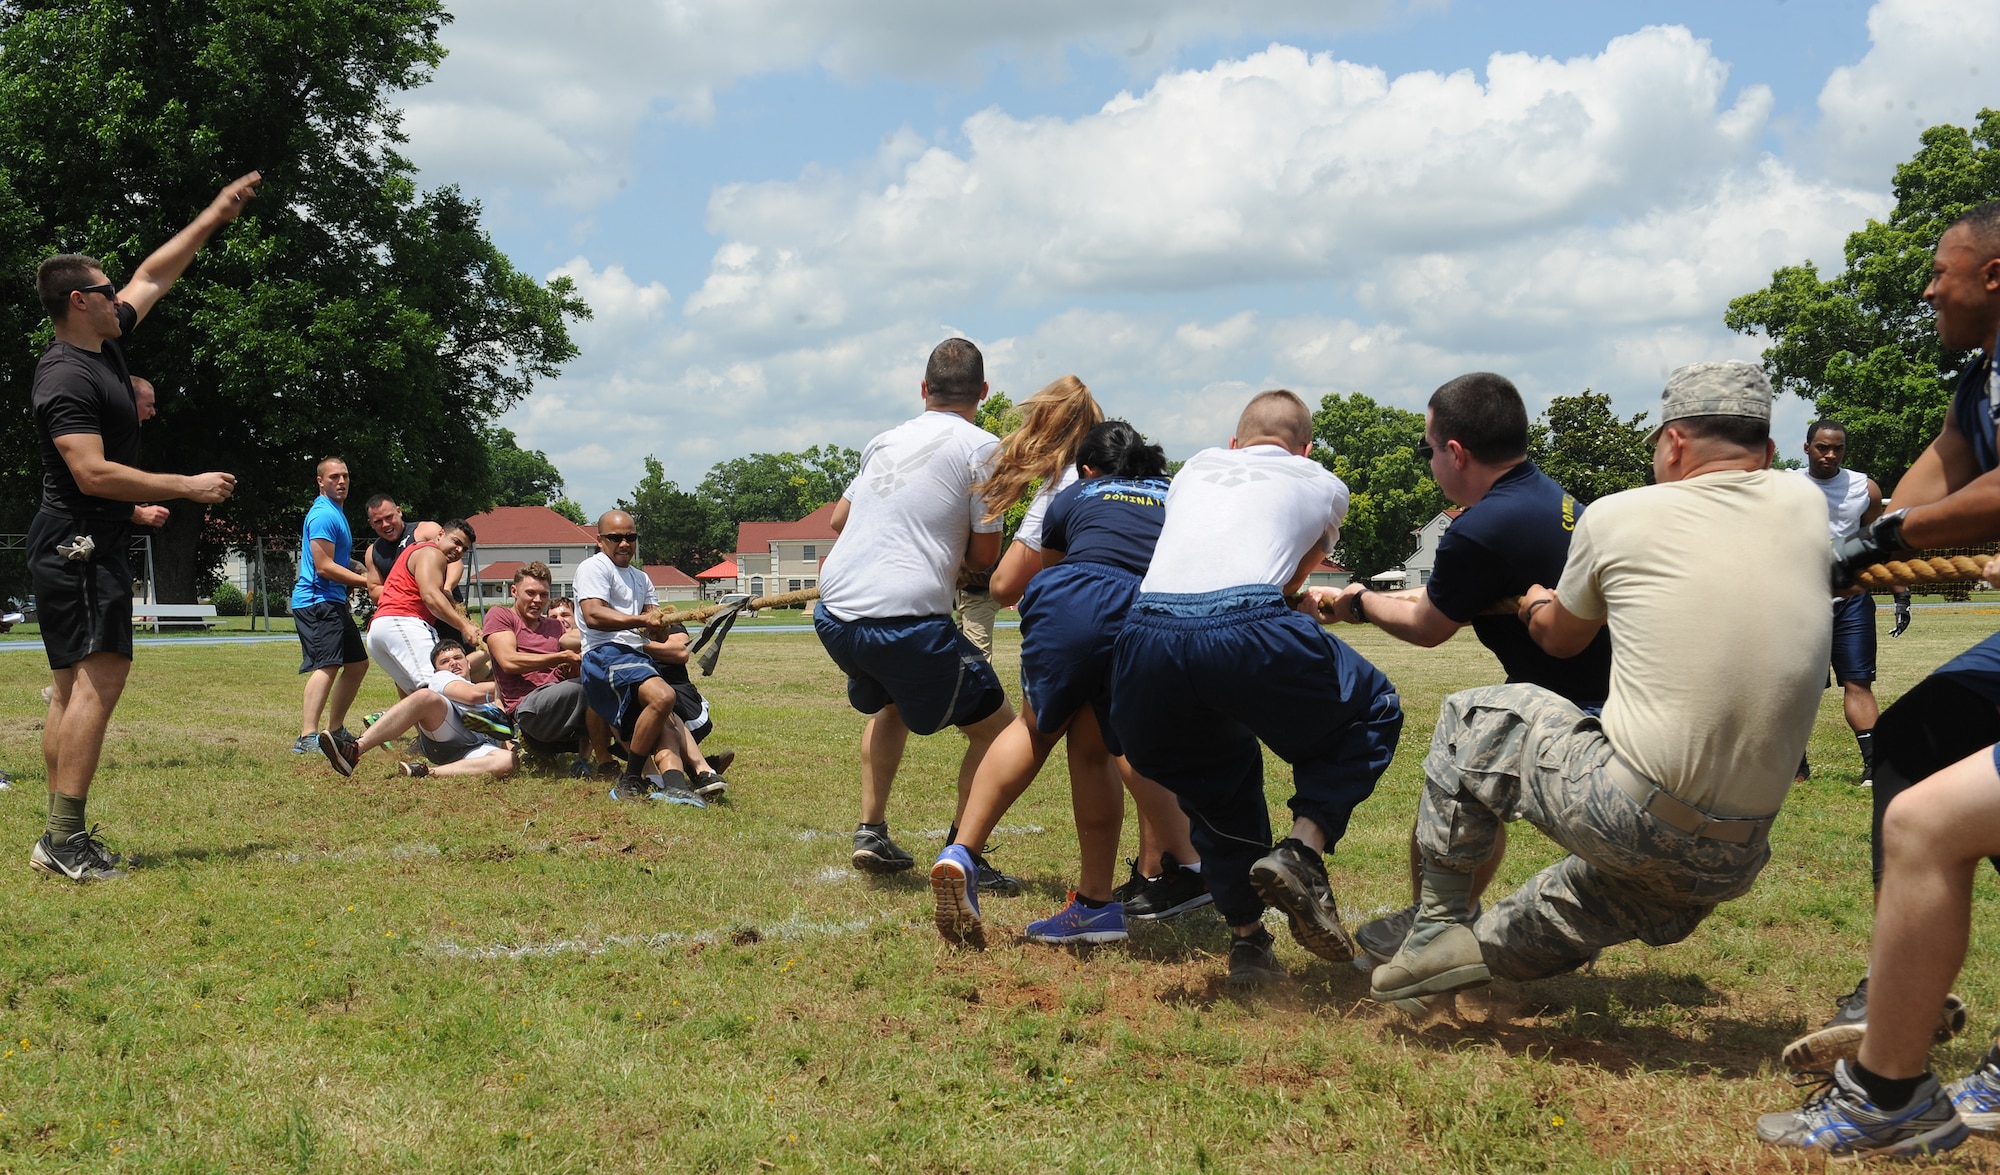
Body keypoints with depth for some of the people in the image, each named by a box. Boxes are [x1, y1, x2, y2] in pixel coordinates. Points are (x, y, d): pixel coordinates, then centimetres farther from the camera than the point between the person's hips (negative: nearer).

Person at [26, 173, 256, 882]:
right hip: (78, 546, -10)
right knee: (98, 679, -16)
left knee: (75, 685, 8)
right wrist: (188, 486, -19)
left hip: (92, 545, 10)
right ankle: (67, 840, -19)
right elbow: (92, 473, -23)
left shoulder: (105, 346, 12)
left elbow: (154, 274, 24)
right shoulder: (65, 377, -15)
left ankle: (59, 838, 11)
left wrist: (214, 218, 26)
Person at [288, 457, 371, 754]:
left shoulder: (336, 512, 20)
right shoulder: (323, 515, -14)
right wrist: (367, 581, -16)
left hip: (334, 602, 11)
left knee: (357, 664, 14)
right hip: (316, 602, -11)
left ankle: (335, 729, 21)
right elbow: (324, 567, -20)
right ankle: (307, 737, -28)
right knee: (327, 666, -21)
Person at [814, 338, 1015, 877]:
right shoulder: (981, 446, 0)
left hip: (833, 615, 7)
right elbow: (984, 555, 0)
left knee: (889, 702, 35)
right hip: (906, 620, -7)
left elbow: (837, 520, 28)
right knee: (996, 724, 11)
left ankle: (871, 833, 28)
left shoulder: (886, 440, 18)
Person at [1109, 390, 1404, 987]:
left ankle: (1246, 939, 21)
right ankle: (1302, 852, 2)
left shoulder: (1197, 466, 34)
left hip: (1145, 639, 4)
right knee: (1372, 712, 23)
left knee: (1218, 774, 31)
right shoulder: (1323, 485, 26)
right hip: (1247, 632, -4)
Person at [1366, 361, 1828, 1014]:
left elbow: (1560, 638, 18)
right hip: (1737, 861, 5)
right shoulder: (1806, 505, 7)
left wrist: (1532, 601, 40)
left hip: (1627, 817, -4)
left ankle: (1440, 928, 23)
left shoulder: (1617, 516, -1)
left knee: (1473, 718, 20)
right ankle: (1482, 950, 36)